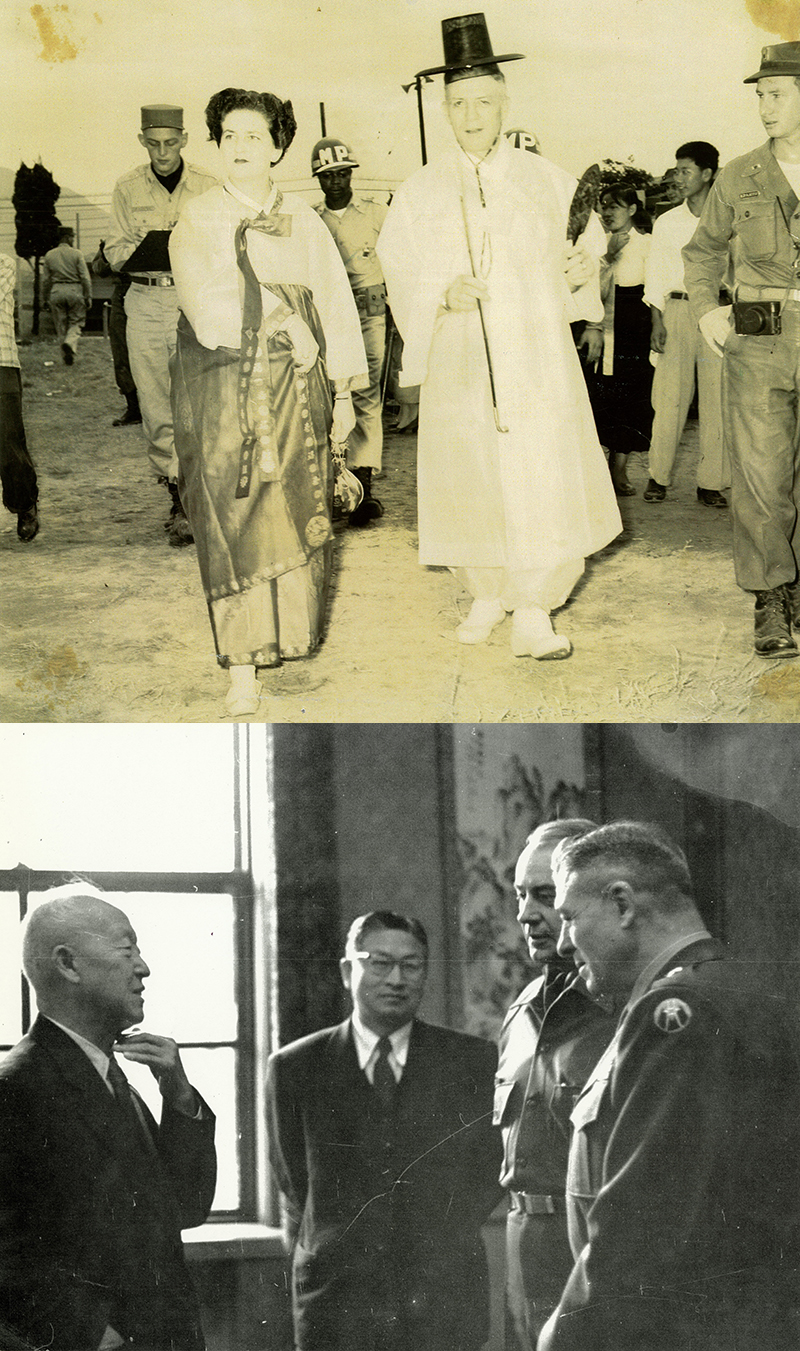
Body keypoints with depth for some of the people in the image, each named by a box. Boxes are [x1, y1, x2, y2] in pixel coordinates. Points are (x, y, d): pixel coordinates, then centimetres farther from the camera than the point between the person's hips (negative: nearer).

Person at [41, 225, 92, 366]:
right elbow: (85, 278, -6)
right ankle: (70, 343, -22)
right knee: (76, 322, 7)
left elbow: (45, 279, 8)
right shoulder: (76, 254, -3)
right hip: (74, 291, -3)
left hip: (56, 291, 3)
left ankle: (66, 357, 10)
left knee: (61, 327, 10)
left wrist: (45, 298, 15)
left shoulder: (49, 255, 6)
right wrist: (88, 296, 0)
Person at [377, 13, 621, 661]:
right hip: (460, 365, 1)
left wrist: (582, 266, -13)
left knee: (542, 481, -8)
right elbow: (399, 266, 2)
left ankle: (534, 612, -3)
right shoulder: (422, 190, 6)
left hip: (536, 360, -1)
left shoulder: (545, 180, 6)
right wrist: (442, 292, -17)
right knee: (471, 479, 4)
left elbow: (586, 241, 10)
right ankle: (488, 594, 21)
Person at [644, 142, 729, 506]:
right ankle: (658, 476, 6)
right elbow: (655, 274, 10)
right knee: (669, 397, -3)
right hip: (677, 311, 1)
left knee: (716, 400, -2)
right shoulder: (667, 223, 10)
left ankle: (710, 482, 3)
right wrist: (657, 322, -1)